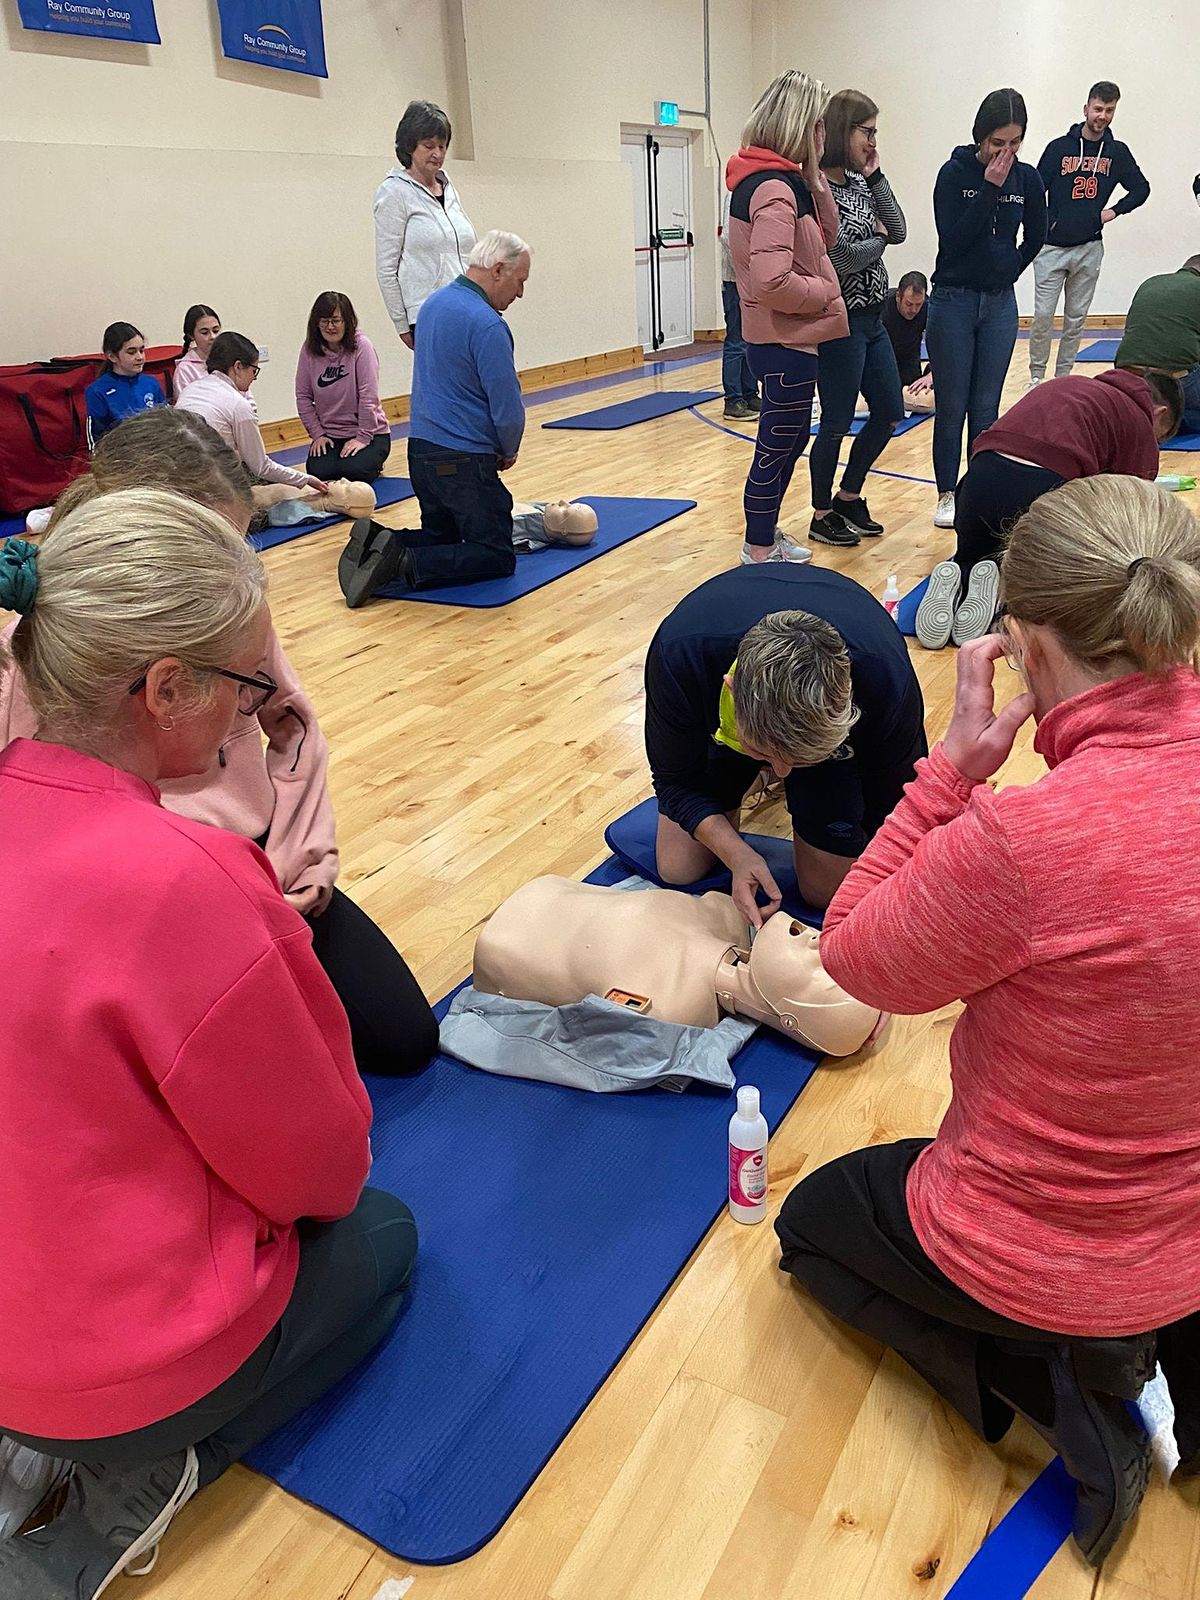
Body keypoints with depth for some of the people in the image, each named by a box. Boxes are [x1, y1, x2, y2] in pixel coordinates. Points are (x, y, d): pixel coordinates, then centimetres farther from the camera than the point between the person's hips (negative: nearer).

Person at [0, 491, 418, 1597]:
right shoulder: (181, 880, -33)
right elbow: (320, 1164, -17)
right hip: (118, 1358, -7)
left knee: (347, 1212, 29)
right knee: (378, 1237, 23)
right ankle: (135, 1481, 7)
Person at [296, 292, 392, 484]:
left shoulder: (361, 345, -12)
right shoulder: (309, 349, 0)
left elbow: (368, 396, -15)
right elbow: (303, 396, 2)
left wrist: (363, 437, -17)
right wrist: (317, 434, -4)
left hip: (368, 432, -3)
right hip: (329, 434, 3)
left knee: (352, 470, -27)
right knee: (318, 472, -21)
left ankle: (374, 461, 8)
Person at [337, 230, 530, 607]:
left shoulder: (435, 302, 11)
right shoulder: (487, 324, -18)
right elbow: (507, 406, -18)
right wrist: (508, 450, 3)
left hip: (421, 448, 9)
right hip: (463, 459, -9)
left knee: (441, 537, 24)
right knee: (497, 557, -1)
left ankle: (377, 541, -3)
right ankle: (405, 565, -20)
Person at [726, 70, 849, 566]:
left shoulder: (781, 180, 11)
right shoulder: (775, 188, -20)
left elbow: (824, 237, 14)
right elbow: (772, 280, -30)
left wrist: (815, 176, 2)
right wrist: (825, 293, -14)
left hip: (788, 338, 10)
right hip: (785, 342, -10)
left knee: (789, 440, 20)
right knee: (777, 447, 1)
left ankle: (766, 533, 33)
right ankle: (759, 551, 14)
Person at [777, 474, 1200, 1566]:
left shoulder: (1023, 840, -36)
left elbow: (855, 957, -18)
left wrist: (953, 767, -20)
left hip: (1042, 1256, -6)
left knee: (813, 1221, 25)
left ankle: (1064, 1395, 8)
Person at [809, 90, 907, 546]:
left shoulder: (860, 182, 11)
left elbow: (898, 231, 8)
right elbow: (843, 256, -19)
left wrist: (876, 177, 1)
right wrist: (878, 239, -1)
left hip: (872, 318, 9)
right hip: (841, 321, -9)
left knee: (889, 413, 13)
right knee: (836, 424, 0)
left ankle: (848, 498, 27)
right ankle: (822, 516, 16)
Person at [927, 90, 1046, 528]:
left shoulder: (1026, 178, 2)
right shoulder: (955, 173, -7)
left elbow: (1035, 239, 15)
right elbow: (952, 239, -16)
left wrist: (1008, 271, 6)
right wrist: (989, 187, -18)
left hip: (1000, 304, 3)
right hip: (953, 302, -3)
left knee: (986, 410, 5)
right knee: (952, 407, 0)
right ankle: (947, 495, 10)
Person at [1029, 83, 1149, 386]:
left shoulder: (1117, 152, 6)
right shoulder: (1059, 147, -1)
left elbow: (1141, 188, 17)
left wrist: (1115, 211, 4)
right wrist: (1042, 228, -5)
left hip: (1090, 249, 3)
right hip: (1052, 247, -3)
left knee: (1076, 318, 6)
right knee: (1043, 315, -8)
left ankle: (1063, 375, 15)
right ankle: (1036, 375, 5)